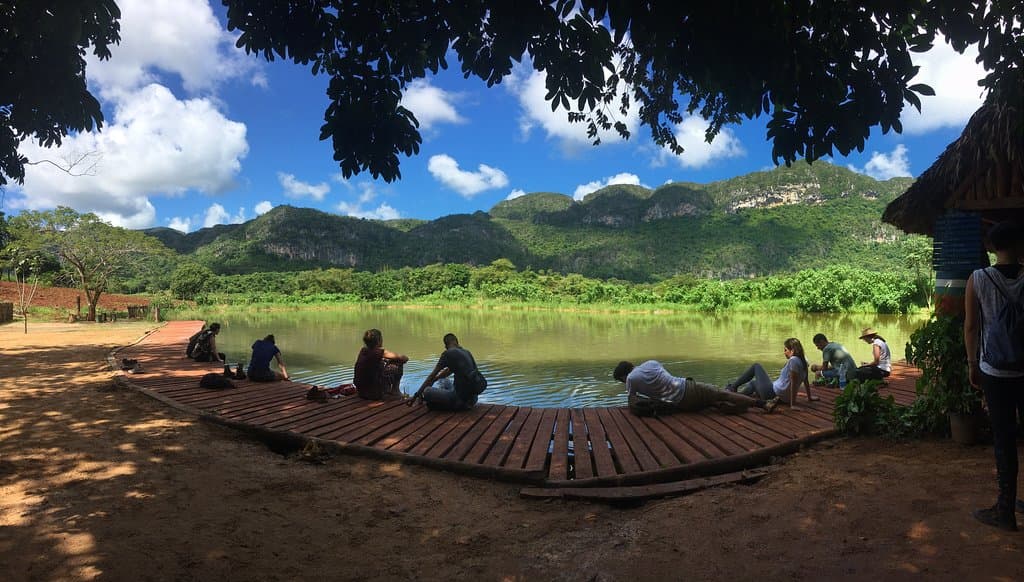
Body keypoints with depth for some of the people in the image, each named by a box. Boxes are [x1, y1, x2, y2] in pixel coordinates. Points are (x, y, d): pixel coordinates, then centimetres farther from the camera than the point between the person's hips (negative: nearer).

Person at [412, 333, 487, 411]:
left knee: (427, 391, -9)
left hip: (462, 395, -8)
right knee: (444, 381, 32)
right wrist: (432, 381, 37)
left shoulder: (448, 353, -7)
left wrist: (416, 395, 3)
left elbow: (432, 375, -3)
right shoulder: (466, 352, 14)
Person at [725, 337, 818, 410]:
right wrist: (809, 397, 19)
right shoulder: (803, 361, 3)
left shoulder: (793, 360, -23)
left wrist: (793, 404, -25)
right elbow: (806, 381, 9)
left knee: (756, 367, 11)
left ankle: (733, 386, 19)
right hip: (784, 398, 9)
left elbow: (793, 383, -25)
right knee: (753, 383, 33)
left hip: (771, 393, -9)